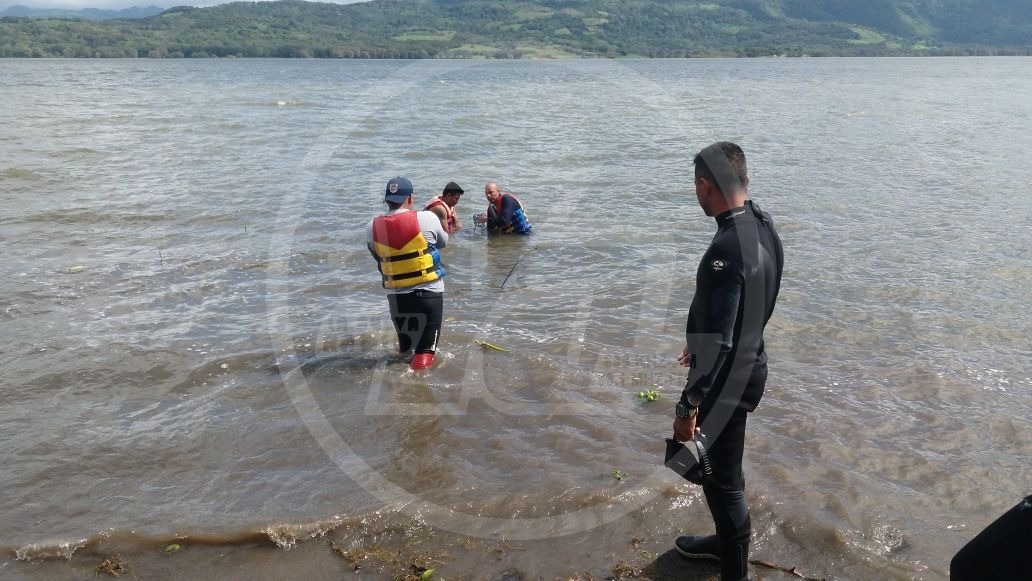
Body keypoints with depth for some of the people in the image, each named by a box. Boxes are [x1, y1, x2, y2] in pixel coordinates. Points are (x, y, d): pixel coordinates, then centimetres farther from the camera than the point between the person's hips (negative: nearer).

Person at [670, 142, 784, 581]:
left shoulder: (727, 249, -29)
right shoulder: (763, 226, 2)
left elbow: (716, 341, -28)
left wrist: (688, 405, -21)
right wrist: (699, 346, 24)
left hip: (728, 378, -10)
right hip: (749, 364, 10)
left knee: (721, 475, 6)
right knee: (723, 465, 26)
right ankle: (726, 541, 46)